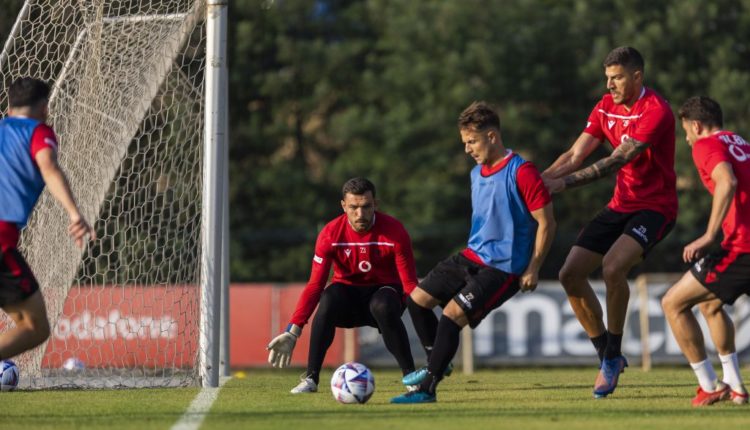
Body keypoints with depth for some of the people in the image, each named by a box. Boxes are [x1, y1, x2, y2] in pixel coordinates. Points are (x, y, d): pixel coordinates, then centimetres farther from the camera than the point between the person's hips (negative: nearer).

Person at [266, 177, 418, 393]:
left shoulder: (394, 231, -17)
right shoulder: (331, 234, -14)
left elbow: (409, 283, -14)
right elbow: (315, 285, -13)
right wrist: (292, 331, -21)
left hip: (383, 290, -1)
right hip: (348, 294, 1)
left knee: (383, 307, -37)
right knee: (329, 299, -33)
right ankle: (311, 379, -27)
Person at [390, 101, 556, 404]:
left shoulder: (521, 173, -17)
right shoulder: (477, 173, 10)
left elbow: (546, 223, -15)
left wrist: (533, 269, -14)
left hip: (503, 267, -9)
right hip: (472, 255, 9)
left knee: (452, 315, -19)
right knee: (417, 299, 8)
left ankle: (427, 388, -13)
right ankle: (435, 364, 26)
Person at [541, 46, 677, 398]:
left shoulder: (656, 111, -19)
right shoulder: (606, 108, 6)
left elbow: (616, 161, -27)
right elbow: (575, 154, 1)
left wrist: (564, 183, -32)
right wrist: (539, 179, -16)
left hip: (655, 207, -8)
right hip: (621, 206, 8)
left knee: (613, 266, -31)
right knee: (571, 274, -3)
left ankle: (613, 354, -14)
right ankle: (607, 356, 10)